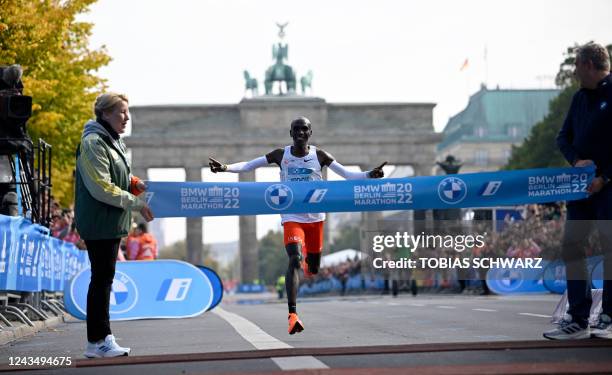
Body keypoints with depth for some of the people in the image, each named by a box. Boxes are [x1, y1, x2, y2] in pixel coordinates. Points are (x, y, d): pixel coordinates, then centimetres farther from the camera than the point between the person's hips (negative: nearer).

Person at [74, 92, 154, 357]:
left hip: (112, 223, 10)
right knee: (102, 278, -6)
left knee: (104, 278, 12)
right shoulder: (94, 143, -15)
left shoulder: (113, 142, 15)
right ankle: (98, 342, 0)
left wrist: (134, 184, 3)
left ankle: (101, 338, 17)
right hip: (98, 223, -10)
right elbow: (101, 188, -20)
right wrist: (137, 203, -17)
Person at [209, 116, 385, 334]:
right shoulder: (281, 155, -2)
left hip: (315, 217, 2)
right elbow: (248, 165, -2)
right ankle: (292, 314, -28)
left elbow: (346, 174, -5)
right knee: (294, 260, -23)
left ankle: (308, 261, 54)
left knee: (313, 269, 13)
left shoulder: (319, 155, -1)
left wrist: (369, 175, -22)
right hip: (291, 217, -2)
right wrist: (225, 168, -19)